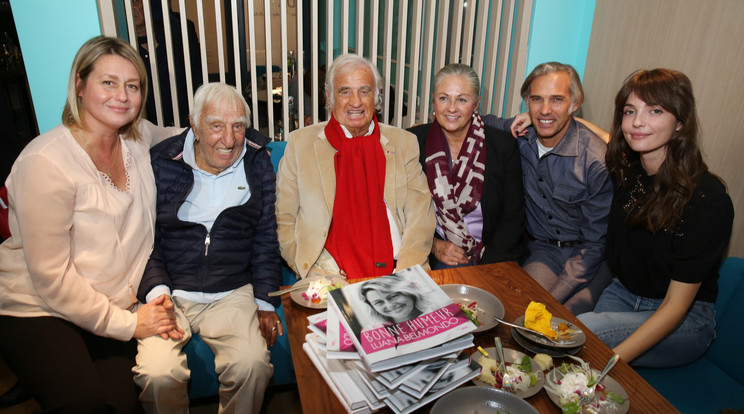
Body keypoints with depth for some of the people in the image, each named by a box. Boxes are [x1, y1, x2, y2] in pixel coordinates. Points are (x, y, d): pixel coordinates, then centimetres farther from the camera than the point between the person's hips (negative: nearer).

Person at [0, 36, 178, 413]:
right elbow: (50, 277, -16)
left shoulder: (140, 138, 2)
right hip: (38, 311, -4)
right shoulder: (45, 162, -17)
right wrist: (126, 323, -13)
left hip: (115, 308, 5)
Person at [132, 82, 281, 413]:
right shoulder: (161, 162, 0)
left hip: (232, 295, 1)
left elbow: (265, 238, 7)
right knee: (158, 375, -23)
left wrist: (265, 302, 0)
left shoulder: (258, 164, 5)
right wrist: (156, 290, -12)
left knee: (253, 366, -23)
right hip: (169, 293, 0)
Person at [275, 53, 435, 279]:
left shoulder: (403, 143, 13)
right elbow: (284, 219, 7)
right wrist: (310, 272, -7)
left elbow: (420, 217, 7)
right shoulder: (300, 143, 9)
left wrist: (405, 273, -8)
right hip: (329, 273, -2)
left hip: (394, 269, 2)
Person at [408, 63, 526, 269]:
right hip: (432, 258, 0)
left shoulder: (504, 146, -2)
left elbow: (513, 217, 1)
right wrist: (434, 245, -11)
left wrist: (484, 256, -11)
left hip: (491, 257, 1)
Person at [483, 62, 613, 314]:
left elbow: (596, 243, -13)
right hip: (542, 249, 3)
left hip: (592, 258, -3)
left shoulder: (598, 160, -18)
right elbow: (485, 122, 19)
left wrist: (553, 297, -22)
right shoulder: (520, 135, -5)